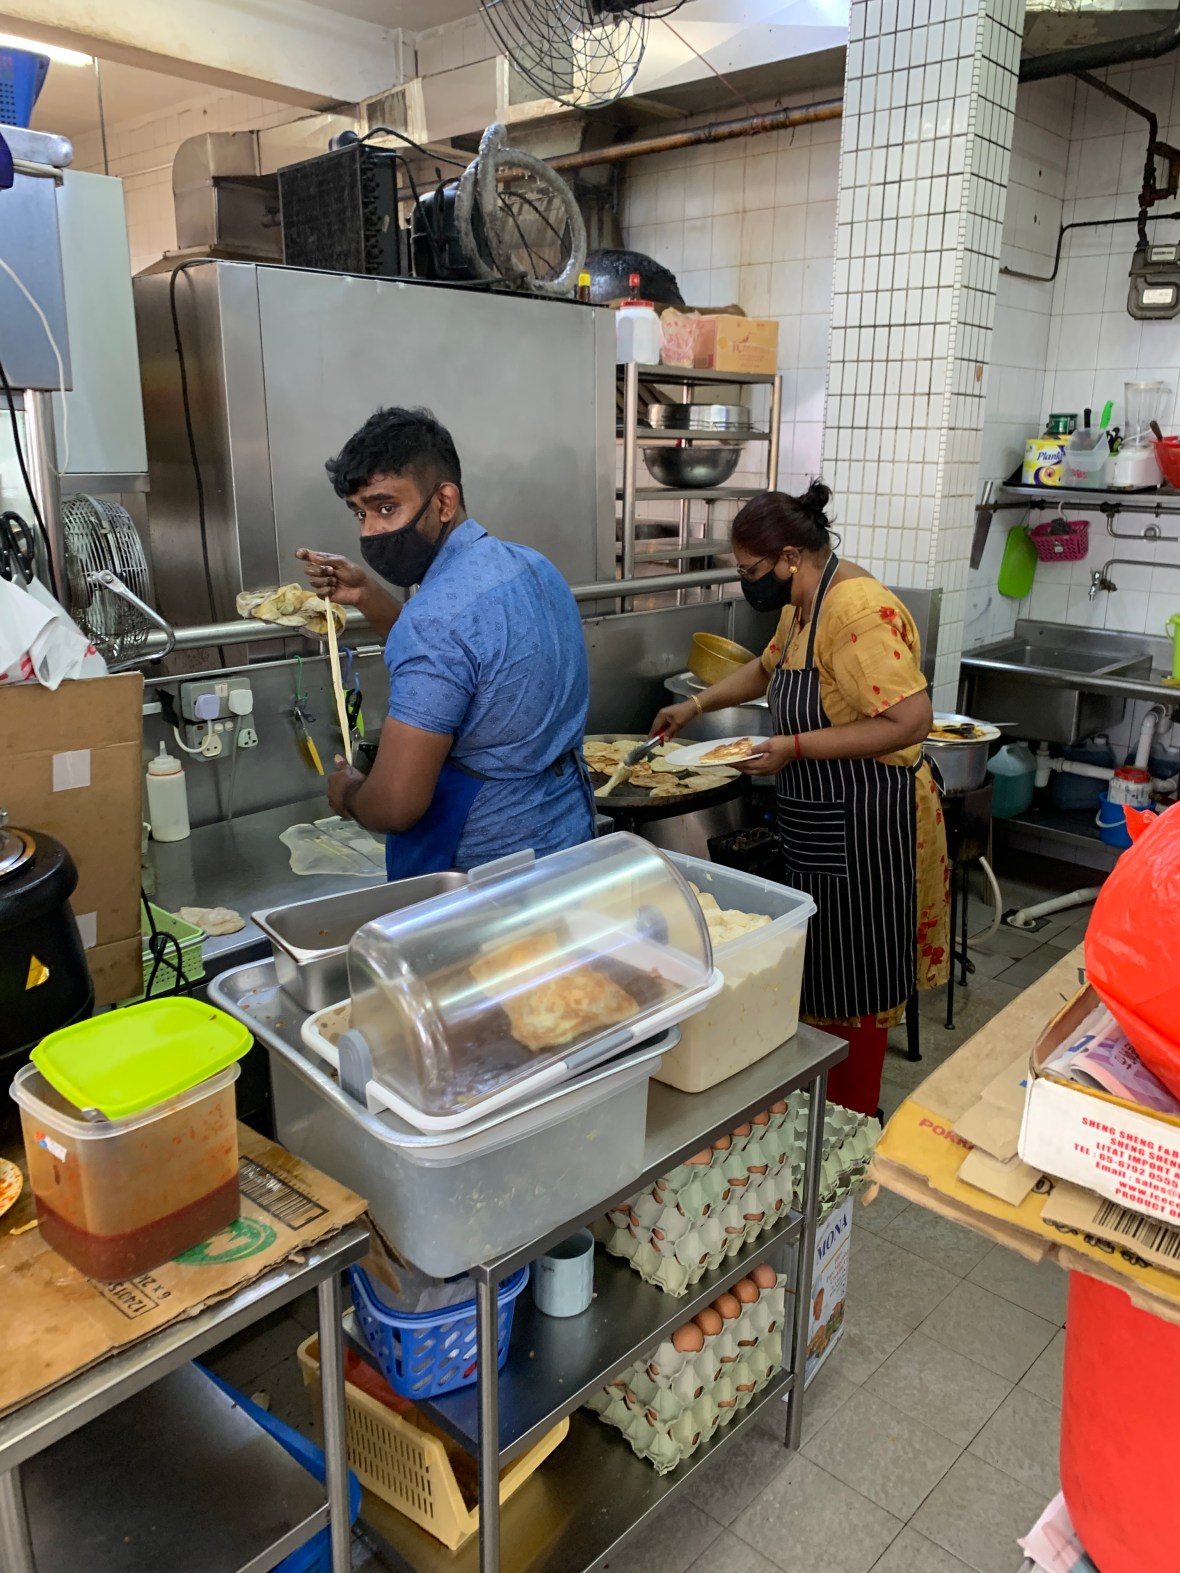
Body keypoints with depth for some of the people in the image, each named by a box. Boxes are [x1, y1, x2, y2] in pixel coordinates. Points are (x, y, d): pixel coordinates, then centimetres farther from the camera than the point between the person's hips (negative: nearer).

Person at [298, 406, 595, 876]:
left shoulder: (439, 614, -27)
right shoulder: (530, 565, 1)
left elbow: (395, 806, -27)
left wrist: (347, 793, -5)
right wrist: (366, 596, 6)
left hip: (489, 872, -8)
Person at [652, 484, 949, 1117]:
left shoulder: (858, 611, -23)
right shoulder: (803, 604, 9)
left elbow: (910, 721, -29)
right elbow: (768, 667, 28)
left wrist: (795, 746, -26)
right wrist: (697, 704, 20)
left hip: (863, 827, -10)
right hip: (820, 824, 10)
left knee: (852, 980, 3)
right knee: (822, 968, 19)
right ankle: (830, 1101, 35)